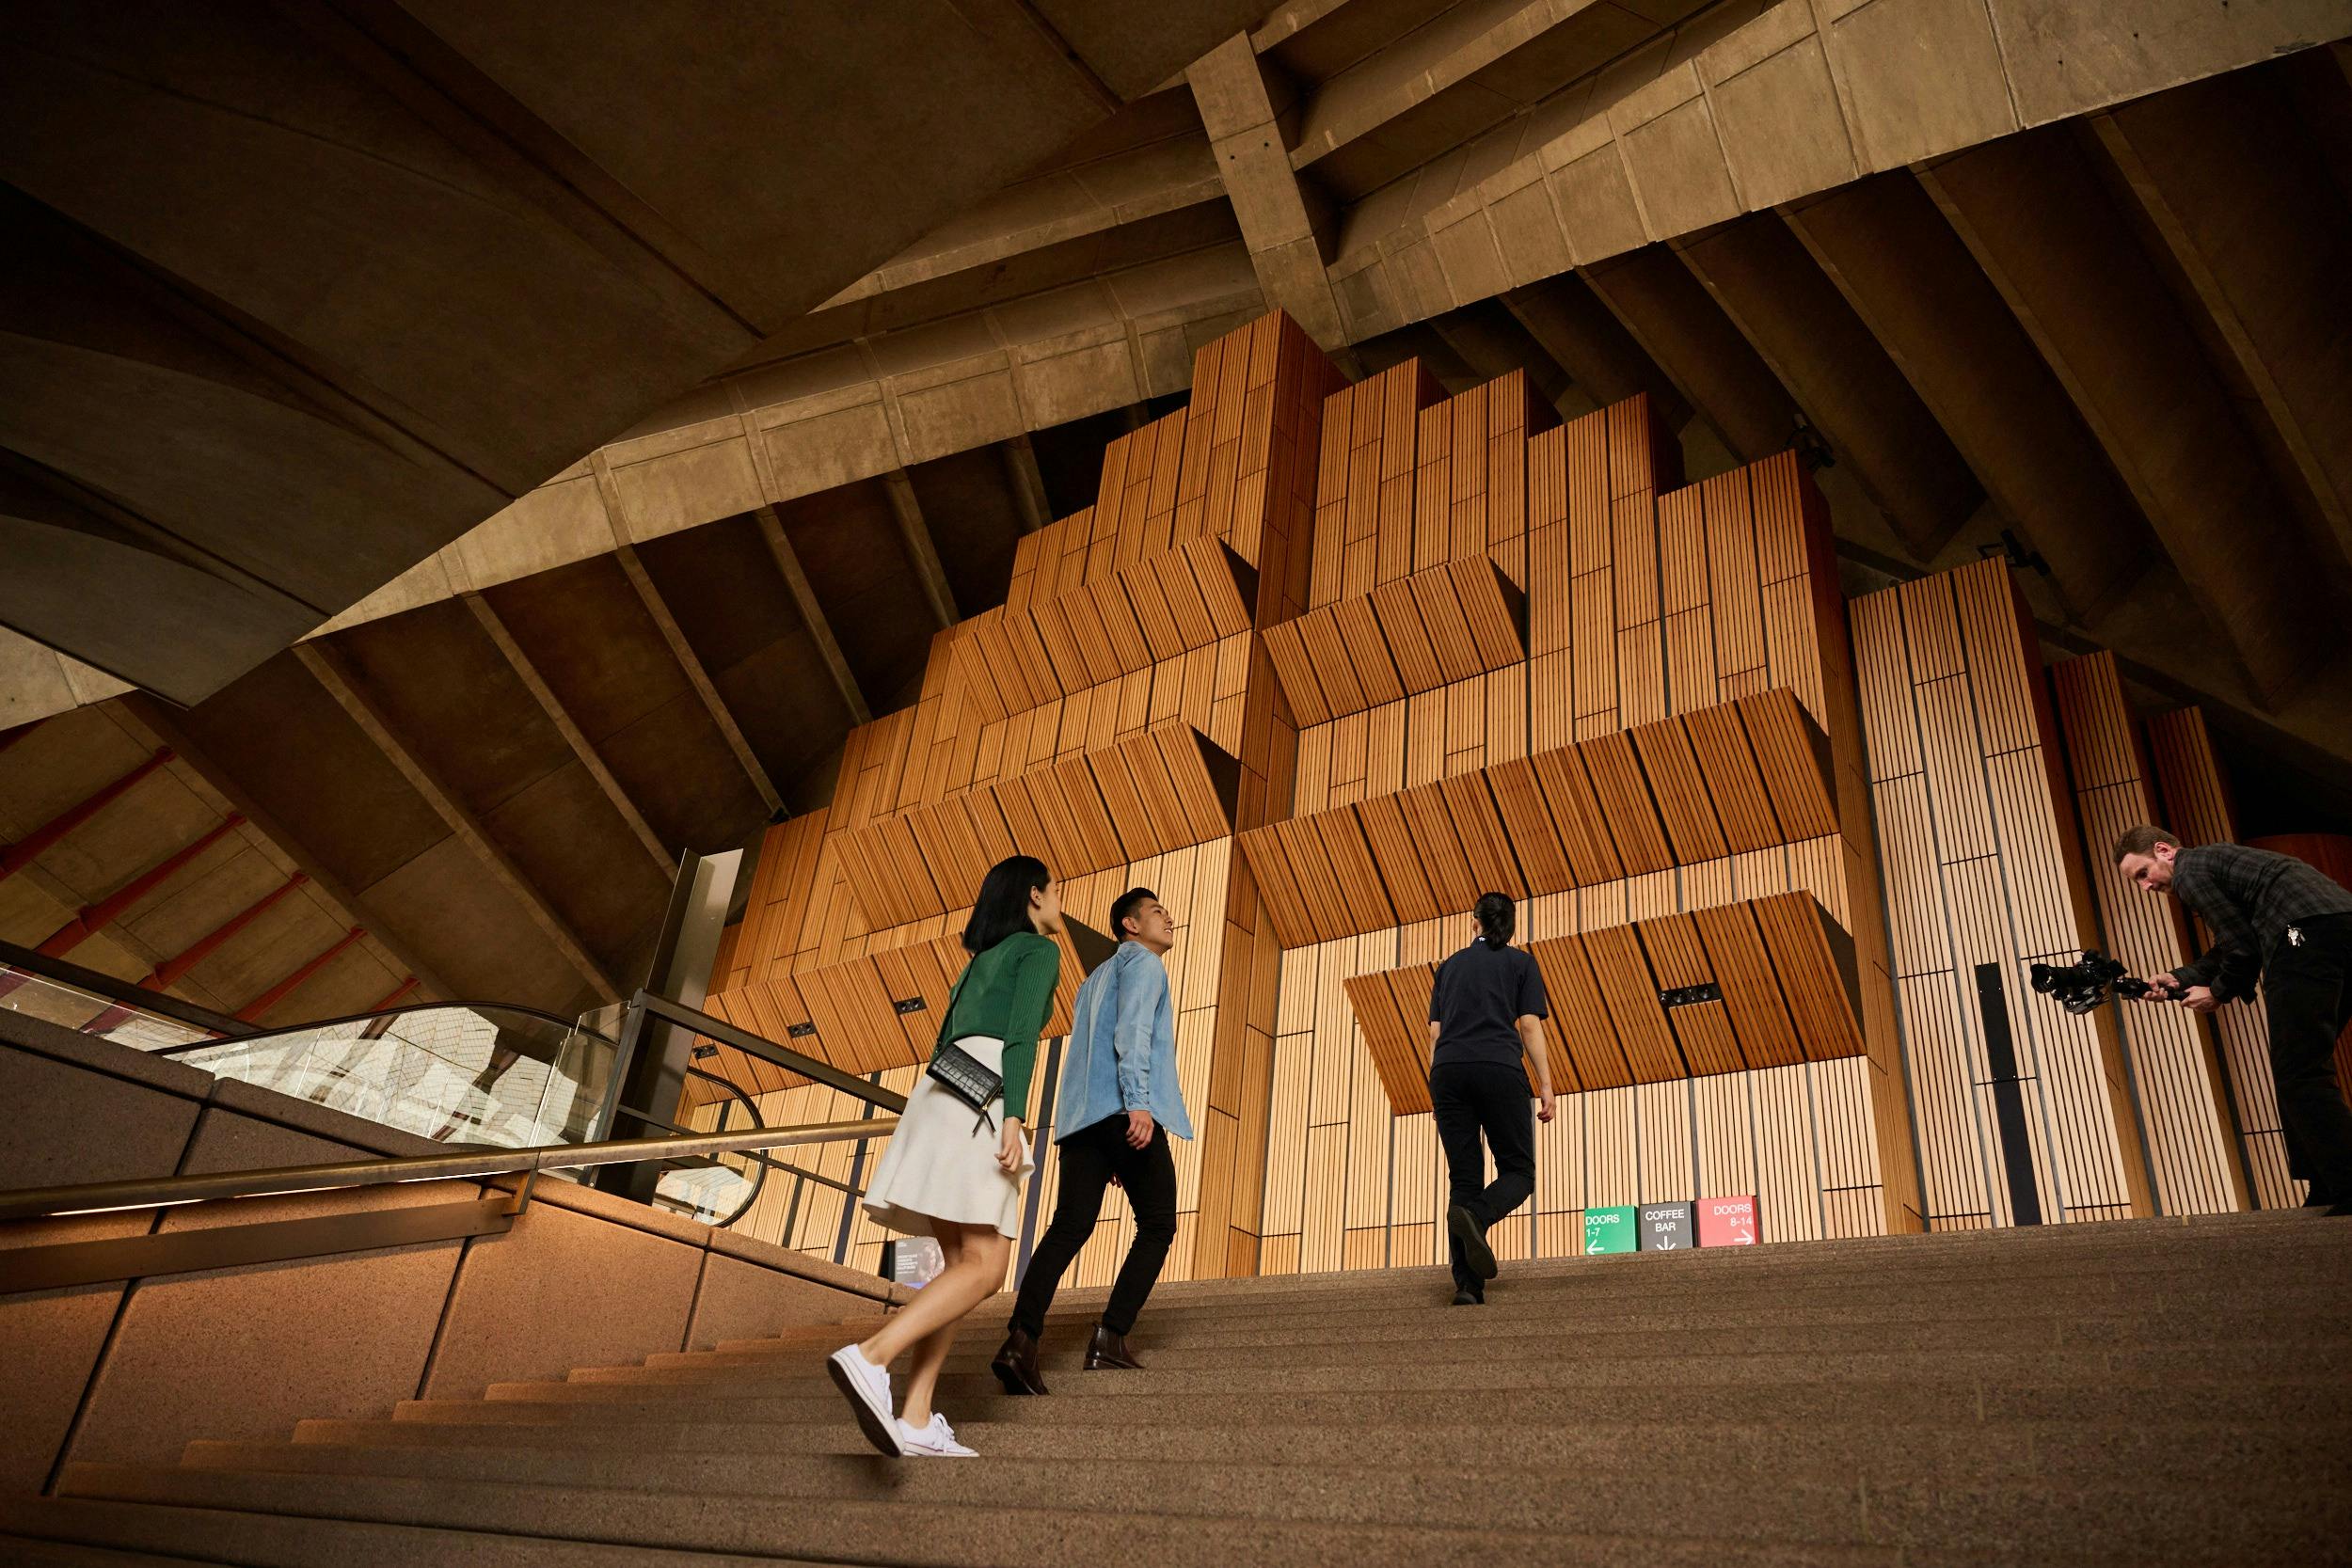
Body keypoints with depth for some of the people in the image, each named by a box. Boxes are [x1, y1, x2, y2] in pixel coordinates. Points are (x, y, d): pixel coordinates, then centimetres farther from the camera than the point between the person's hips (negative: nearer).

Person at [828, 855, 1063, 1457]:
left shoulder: (983, 957, 30)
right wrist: (1013, 1118, -20)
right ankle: (870, 1358, -32)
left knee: (962, 1266, 4)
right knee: (985, 1269, -14)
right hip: (984, 1096, -9)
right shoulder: (1039, 950, 6)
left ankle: (916, 1419, -6)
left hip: (941, 1092, 9)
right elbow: (1020, 1035, -10)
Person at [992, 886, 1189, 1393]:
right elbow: (1132, 1030, -13)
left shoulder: (1096, 979, 34)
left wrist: (1109, 1147, 30)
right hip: (1126, 1111, -7)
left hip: (1082, 1116, 7)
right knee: (1157, 1225, 4)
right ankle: (1111, 1338, -6)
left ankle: (1021, 1341, -21)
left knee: (1070, 1226, -5)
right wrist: (1138, 1102, -25)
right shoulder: (1142, 963, 6)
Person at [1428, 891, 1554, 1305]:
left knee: (1464, 1177, 5)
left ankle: (1467, 1284, -6)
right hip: (1500, 1069, -3)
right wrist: (1546, 1085, 2)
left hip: (1448, 1070, 3)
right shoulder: (1520, 963, 13)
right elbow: (1529, 1025, 2)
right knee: (1518, 1171, 7)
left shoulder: (1450, 966, 22)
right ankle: (1475, 1217, -25)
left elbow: (1435, 1031, 16)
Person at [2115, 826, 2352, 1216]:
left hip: (2308, 933, -10)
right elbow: (2229, 950, 29)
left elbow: (2241, 947, -5)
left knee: (2298, 1075, -10)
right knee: (2304, 1070, 14)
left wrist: (2218, 993, 9)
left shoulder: (2190, 870, 0)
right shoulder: (2214, 859, 29)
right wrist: (2179, 980, 19)